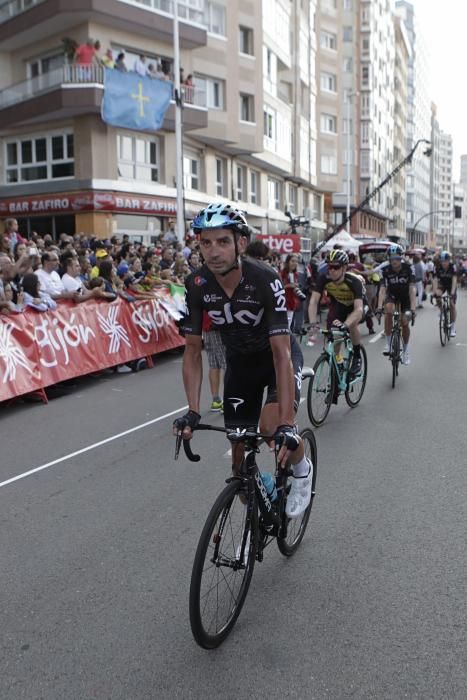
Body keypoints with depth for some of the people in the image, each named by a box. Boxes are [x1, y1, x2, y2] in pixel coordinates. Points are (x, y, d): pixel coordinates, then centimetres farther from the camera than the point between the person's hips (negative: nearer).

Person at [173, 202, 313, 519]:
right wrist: (193, 412, -23)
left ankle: (301, 467, 7)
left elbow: (281, 352, -36)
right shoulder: (196, 285, -21)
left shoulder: (265, 280, -32)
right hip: (240, 361, 4)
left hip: (278, 356, -3)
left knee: (272, 427, -28)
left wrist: (287, 424, -42)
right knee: (239, 447, 1)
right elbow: (193, 351, -13)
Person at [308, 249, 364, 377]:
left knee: (352, 323, -32)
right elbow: (313, 301, -33)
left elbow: (359, 309, -47)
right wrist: (313, 323, -49)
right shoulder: (323, 278, -29)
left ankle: (357, 357, -9)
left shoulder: (354, 281, -37)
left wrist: (345, 325, -64)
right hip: (337, 305, 3)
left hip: (354, 306, -3)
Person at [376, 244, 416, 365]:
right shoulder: (385, 270, -24)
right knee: (388, 310, -32)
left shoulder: (408, 268, -26)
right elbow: (382, 289, -31)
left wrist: (412, 308, -42)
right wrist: (379, 307, -45)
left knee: (404, 322, -10)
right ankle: (387, 342, -20)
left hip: (405, 295, 0)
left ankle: (405, 349, 14)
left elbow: (412, 288, -32)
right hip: (392, 295, 0)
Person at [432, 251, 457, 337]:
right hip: (442, 284, 2)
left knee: (452, 304, -10)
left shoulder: (452, 267, -27)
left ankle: (453, 327, -2)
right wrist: (435, 291, -45)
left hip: (451, 285, -2)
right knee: (437, 296, -29)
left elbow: (454, 279, -35)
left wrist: (452, 292, -49)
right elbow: (435, 279, -30)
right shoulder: (437, 267, -23)